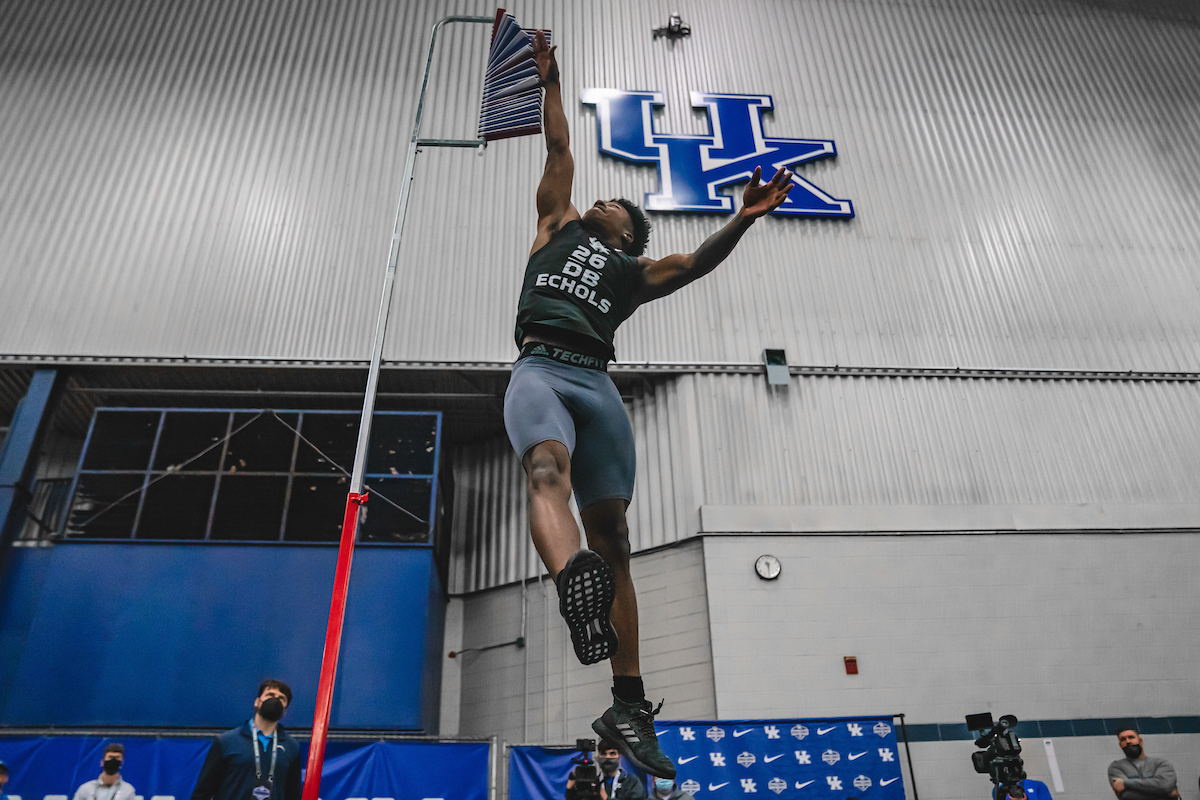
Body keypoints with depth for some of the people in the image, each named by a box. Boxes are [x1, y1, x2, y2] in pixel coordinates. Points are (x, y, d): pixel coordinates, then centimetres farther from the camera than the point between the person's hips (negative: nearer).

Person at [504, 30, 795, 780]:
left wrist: (743, 220, 0)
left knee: (612, 534, -8)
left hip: (597, 383, 1)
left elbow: (698, 261, 13)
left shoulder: (636, 273, 27)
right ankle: (574, 579, -62)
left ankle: (629, 705, -8)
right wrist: (550, 80, 35)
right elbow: (560, 148, 33)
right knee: (549, 469, -34)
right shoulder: (558, 223, 29)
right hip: (539, 369, 0)